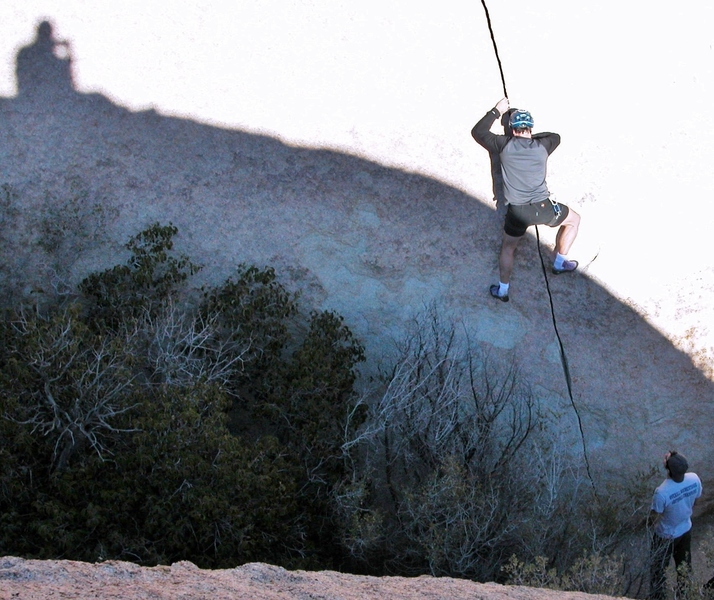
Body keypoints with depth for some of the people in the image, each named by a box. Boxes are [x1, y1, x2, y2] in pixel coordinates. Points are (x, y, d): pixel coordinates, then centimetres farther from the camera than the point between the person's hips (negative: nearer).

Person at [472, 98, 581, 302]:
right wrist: (532, 137, 32)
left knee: (507, 247, 24)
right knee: (574, 219, 27)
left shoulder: (504, 145, -3)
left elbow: (478, 132, 10)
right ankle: (560, 262, 35)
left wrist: (496, 111, 19)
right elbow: (556, 137, 26)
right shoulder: (541, 146, 1)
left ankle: (503, 290, 29)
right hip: (543, 208, 0)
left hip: (517, 211, 1)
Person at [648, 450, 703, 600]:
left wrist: (650, 521, -2)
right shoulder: (694, 479, -25)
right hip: (686, 529, 5)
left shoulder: (662, 492, -41)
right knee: (684, 564, 29)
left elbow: (654, 519, -25)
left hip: (666, 536, -5)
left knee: (659, 568, 20)